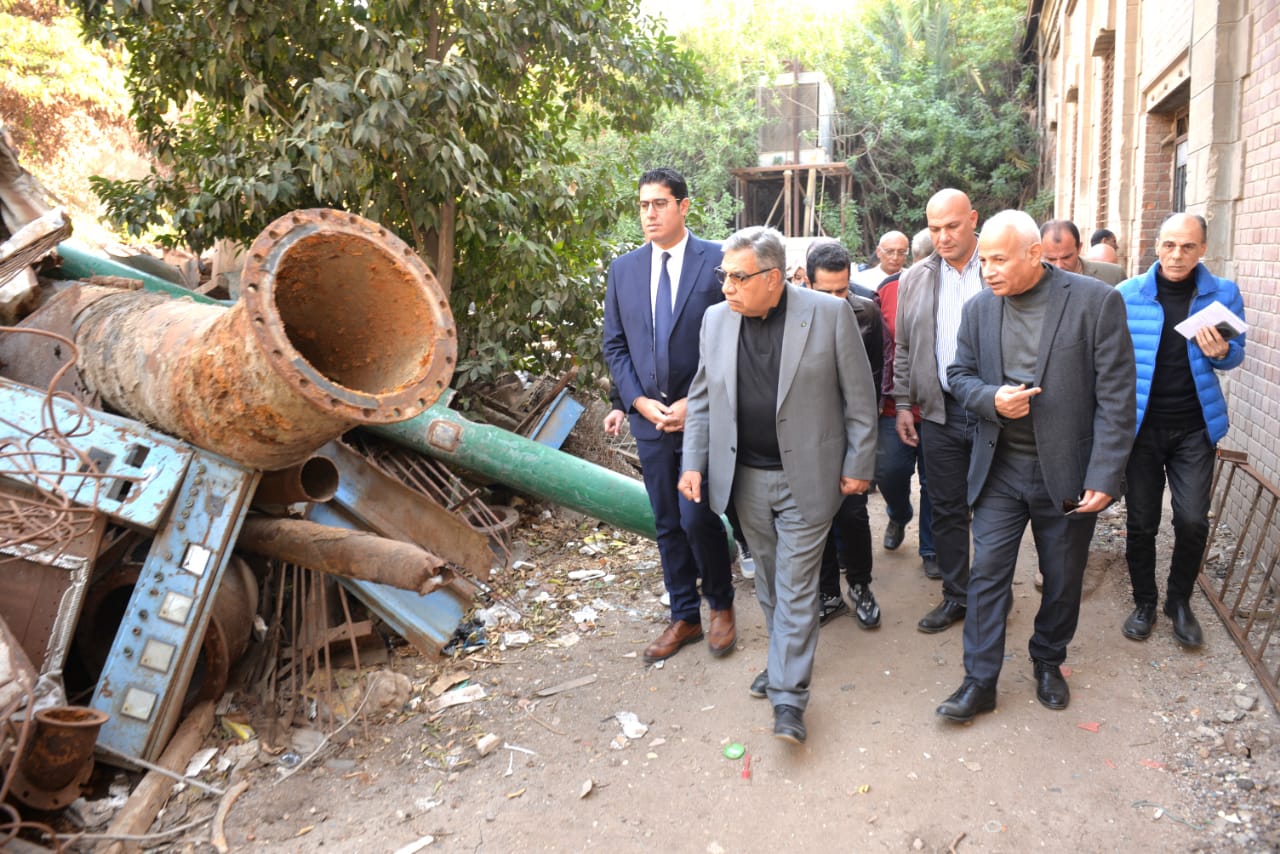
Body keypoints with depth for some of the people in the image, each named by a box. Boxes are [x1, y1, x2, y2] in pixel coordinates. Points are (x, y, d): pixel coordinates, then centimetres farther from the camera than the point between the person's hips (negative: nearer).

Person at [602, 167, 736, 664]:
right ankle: (684, 618, 27)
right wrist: (640, 401, -4)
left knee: (697, 517, -7)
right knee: (667, 524, 12)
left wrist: (696, 403, -13)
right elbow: (615, 345, 9)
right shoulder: (623, 269, 7)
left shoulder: (717, 262, -5)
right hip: (649, 415, 4)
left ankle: (720, 605, 20)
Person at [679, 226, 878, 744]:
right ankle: (784, 661, 36)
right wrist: (693, 463, 2)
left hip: (806, 477, -4)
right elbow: (703, 399, 9)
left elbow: (859, 396, -5)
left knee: (796, 585, 1)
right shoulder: (716, 319, 1)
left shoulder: (829, 314, -10)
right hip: (745, 477, 4)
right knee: (768, 580, 16)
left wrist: (859, 464, -4)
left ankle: (788, 695, 9)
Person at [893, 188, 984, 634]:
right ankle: (956, 596, 24)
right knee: (947, 509, 10)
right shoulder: (915, 280, 7)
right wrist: (903, 404, 7)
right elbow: (903, 348, 11)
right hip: (939, 412, 3)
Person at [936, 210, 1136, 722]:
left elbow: (1116, 397, -12)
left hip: (1067, 472, -2)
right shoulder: (979, 308, 0)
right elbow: (960, 374, 9)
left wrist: (1105, 478, -16)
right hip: (1000, 469, 2)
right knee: (987, 574, 3)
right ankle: (980, 681, 14)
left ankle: (1048, 661, 38)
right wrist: (992, 399, -15)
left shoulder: (1095, 301, -12)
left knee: (1063, 579, 14)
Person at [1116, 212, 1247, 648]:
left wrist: (1221, 352, -16)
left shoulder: (1223, 294, -1)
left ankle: (1180, 601, 21)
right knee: (1141, 522, 7)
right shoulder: (1128, 295, -4)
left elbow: (1237, 353, 8)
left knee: (1193, 520, -3)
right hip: (1142, 426, 0)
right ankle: (1144, 601, 26)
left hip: (1195, 427, 1)